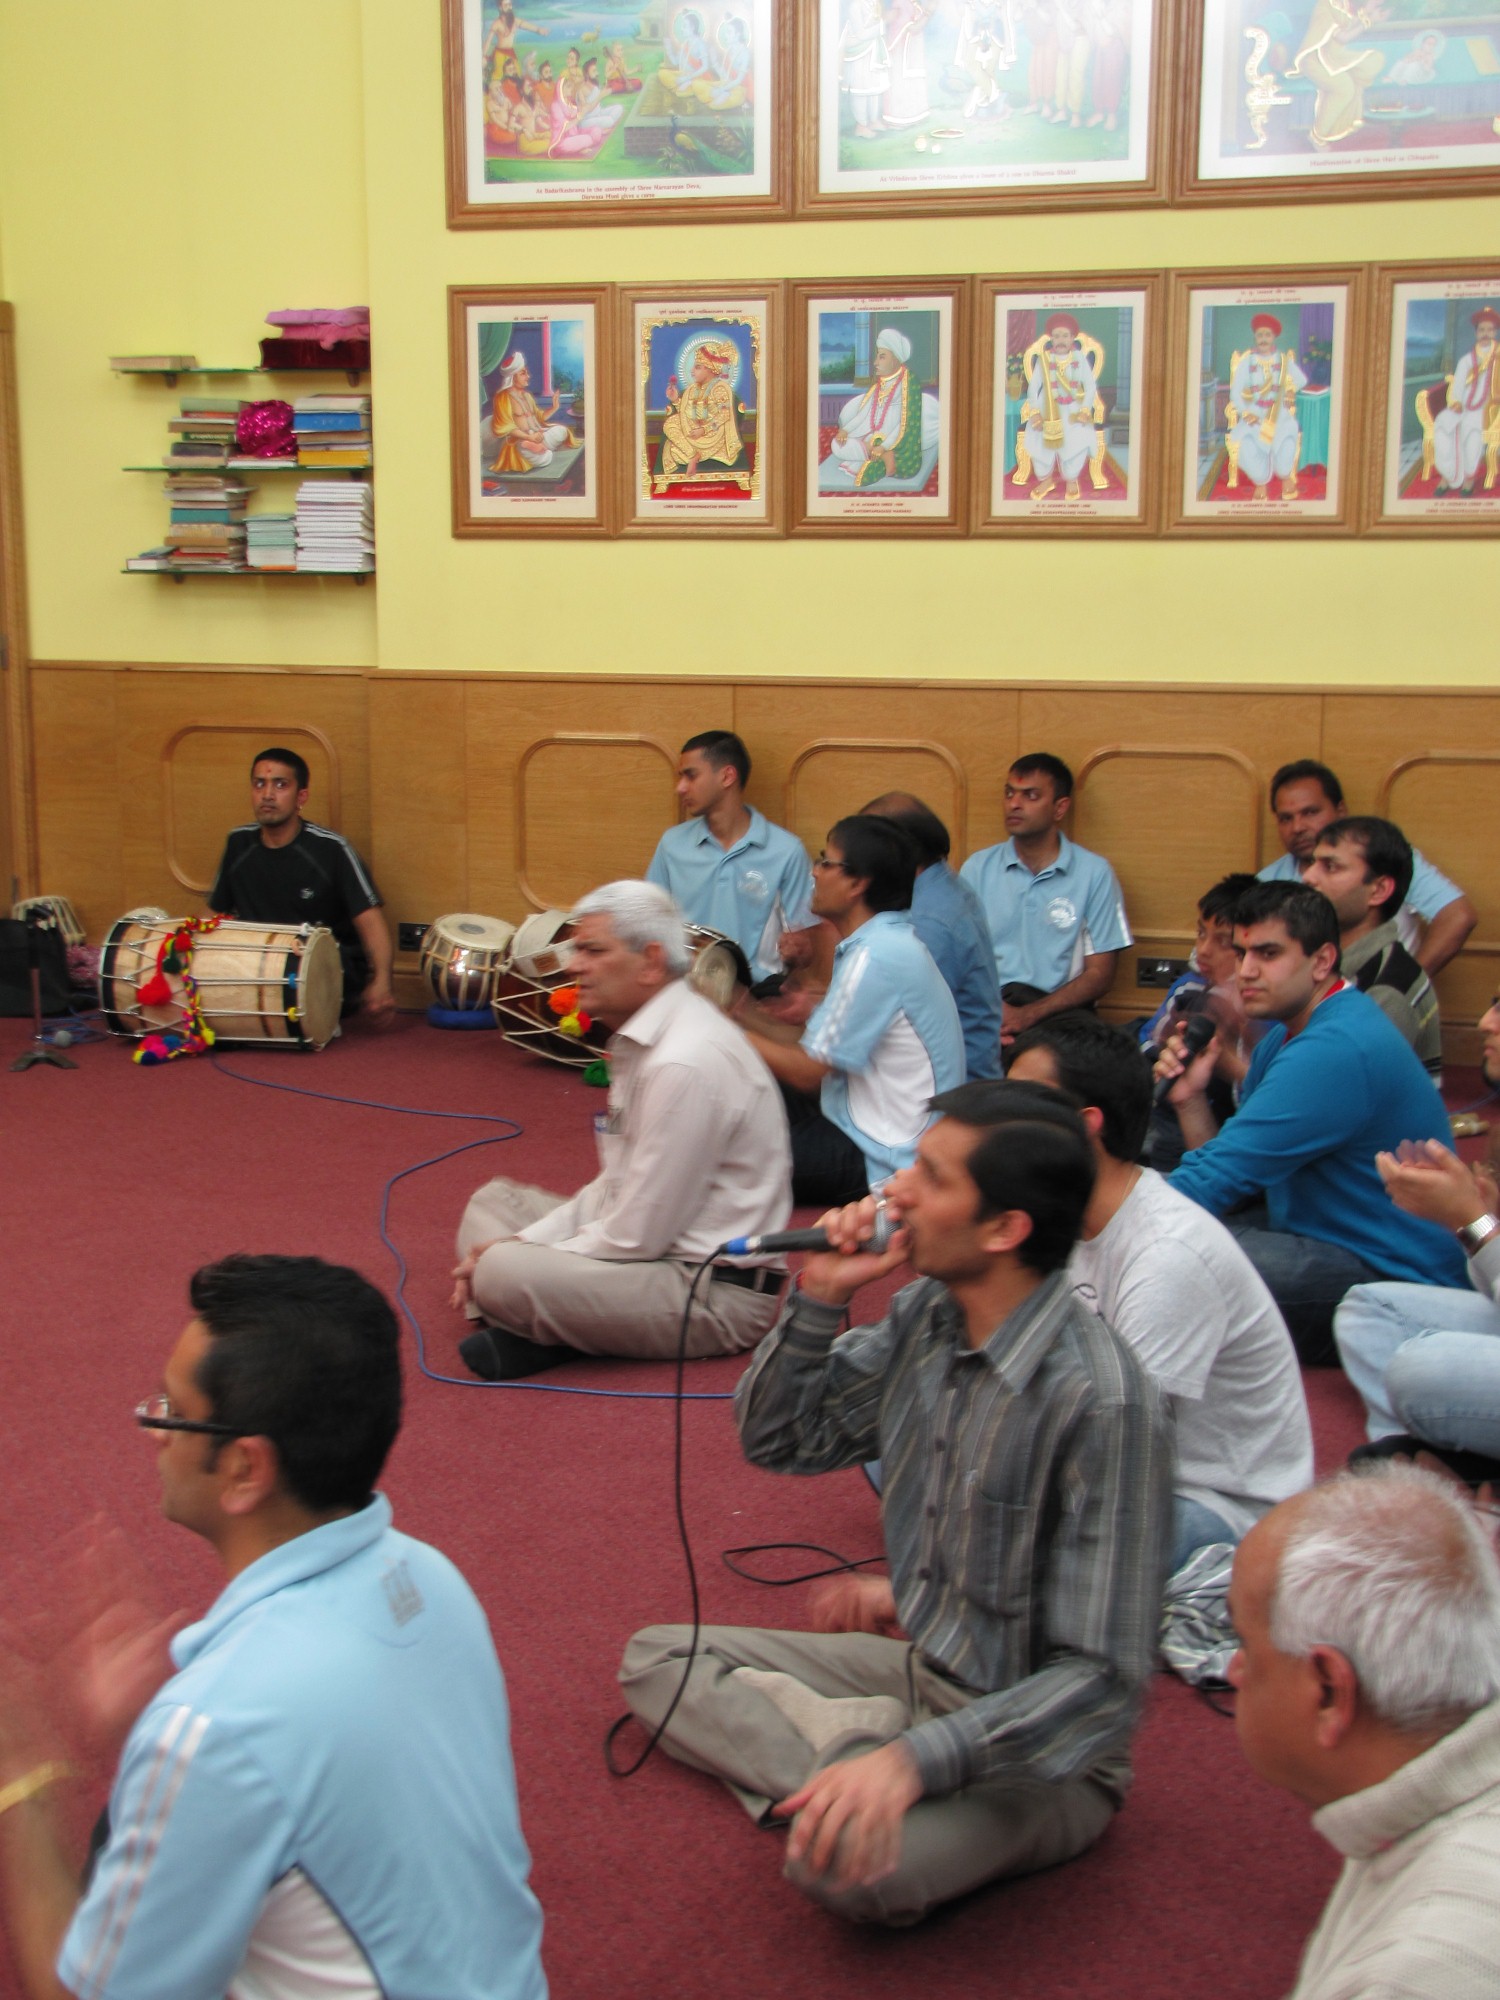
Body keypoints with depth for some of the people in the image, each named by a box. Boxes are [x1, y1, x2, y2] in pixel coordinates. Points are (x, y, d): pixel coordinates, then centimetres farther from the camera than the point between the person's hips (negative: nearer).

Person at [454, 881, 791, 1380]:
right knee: (492, 1203, 17)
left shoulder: (685, 1063, -24)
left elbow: (637, 1239, -21)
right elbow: (620, 1184, 16)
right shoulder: (643, 1036, 9)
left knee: (500, 1274, -29)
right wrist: (524, 1242, 4)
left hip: (716, 1289, -11)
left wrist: (516, 1257, -9)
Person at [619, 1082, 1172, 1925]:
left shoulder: (1102, 1404, -28)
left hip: (1040, 1750, -8)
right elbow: (776, 1440, 7)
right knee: (658, 1659, 5)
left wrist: (915, 1759, -35)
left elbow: (1104, 1677, -26)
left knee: (846, 1855, -36)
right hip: (917, 1665, 8)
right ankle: (858, 1753, -9)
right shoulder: (926, 1315, -5)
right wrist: (820, 1299, -10)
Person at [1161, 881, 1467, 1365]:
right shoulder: (1286, 1033, 10)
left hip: (1394, 1273, -10)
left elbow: (1217, 1182, -23)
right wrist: (1190, 1100, -6)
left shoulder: (1334, 1051, -23)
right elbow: (1236, 1179, 9)